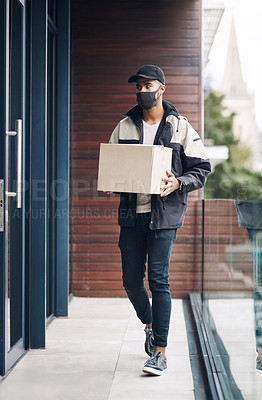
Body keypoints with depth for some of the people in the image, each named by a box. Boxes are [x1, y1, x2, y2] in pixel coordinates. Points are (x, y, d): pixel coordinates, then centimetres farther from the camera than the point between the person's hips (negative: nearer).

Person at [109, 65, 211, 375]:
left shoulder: (180, 127, 2)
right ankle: (150, 325, 36)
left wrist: (178, 183, -15)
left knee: (158, 279, -8)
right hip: (131, 212, 4)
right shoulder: (124, 127, 11)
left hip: (164, 213, -4)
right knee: (131, 280, 7)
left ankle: (159, 352, -1)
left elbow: (202, 168, 3)